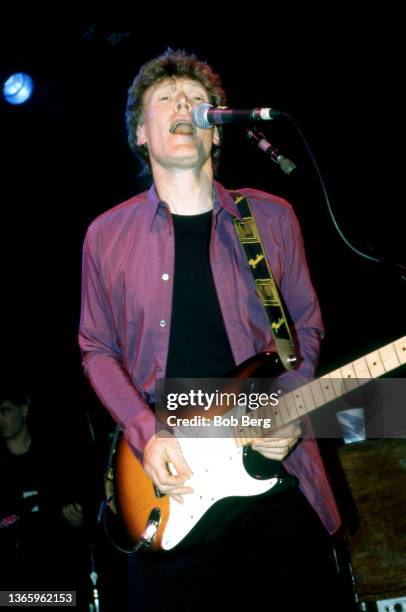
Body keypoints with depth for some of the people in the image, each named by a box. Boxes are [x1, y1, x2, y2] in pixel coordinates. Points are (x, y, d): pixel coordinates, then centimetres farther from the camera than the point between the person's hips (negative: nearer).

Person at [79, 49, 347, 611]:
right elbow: (98, 348, 6)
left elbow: (306, 326, 10)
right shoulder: (108, 234, 3)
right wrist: (146, 434, -8)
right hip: (169, 483, 0)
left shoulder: (272, 217, 3)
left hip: (274, 461, 1)